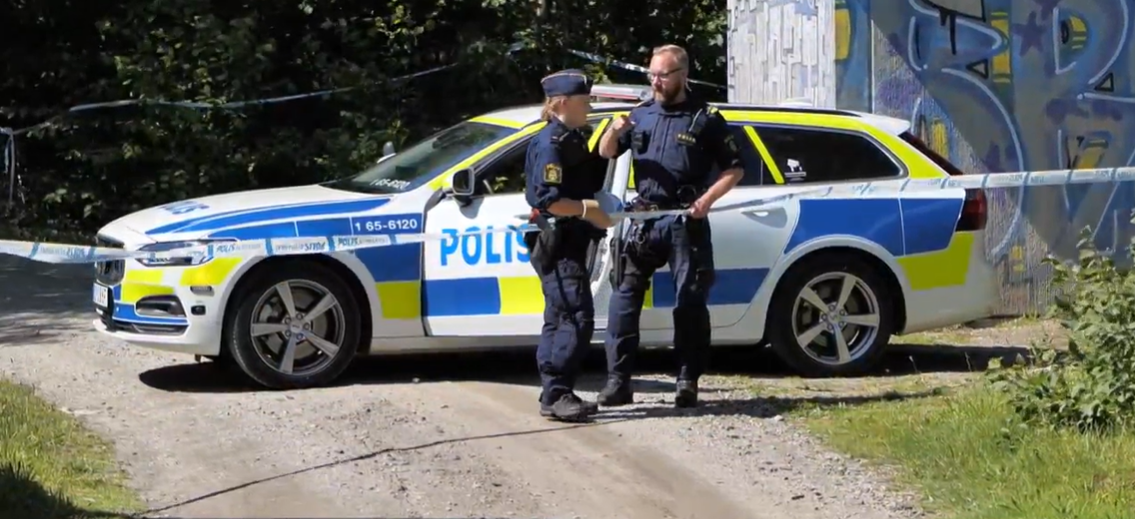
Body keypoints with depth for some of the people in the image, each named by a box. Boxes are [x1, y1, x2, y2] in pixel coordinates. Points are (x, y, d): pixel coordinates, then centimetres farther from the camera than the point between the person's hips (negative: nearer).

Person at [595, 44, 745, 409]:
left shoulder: (705, 119, 2)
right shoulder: (641, 114, 13)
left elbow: (734, 169, 3)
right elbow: (606, 154, 18)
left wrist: (708, 199, -12)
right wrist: (614, 132, -4)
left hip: (686, 223, -3)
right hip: (644, 218, 3)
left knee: (690, 302, -1)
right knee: (624, 297, -6)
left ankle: (688, 382, 6)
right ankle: (618, 381, -6)